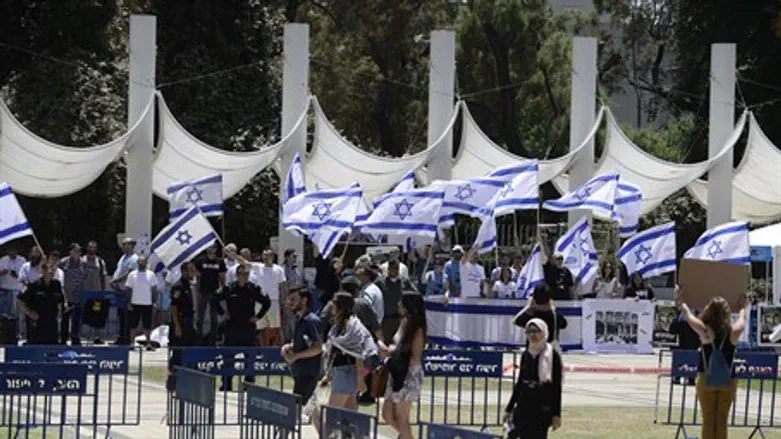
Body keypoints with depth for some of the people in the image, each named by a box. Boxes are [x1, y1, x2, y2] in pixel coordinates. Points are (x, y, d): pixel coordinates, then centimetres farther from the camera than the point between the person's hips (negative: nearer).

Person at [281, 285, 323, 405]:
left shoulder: (312, 321, -14)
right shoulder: (299, 320, 15)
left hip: (308, 374, -10)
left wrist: (295, 356, -17)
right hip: (300, 373, 10)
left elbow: (317, 348, -21)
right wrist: (290, 347, 8)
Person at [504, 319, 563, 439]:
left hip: (543, 409, -5)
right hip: (523, 406, 5)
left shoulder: (553, 356, -5)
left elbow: (557, 387, -7)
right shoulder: (526, 355, 10)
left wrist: (556, 414, -11)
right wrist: (509, 408, 16)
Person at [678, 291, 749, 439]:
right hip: (728, 381, 1)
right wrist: (743, 307, 38)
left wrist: (680, 302, 24)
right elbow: (742, 320, 17)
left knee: (708, 421, 4)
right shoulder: (734, 332, -7)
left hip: (706, 379, -1)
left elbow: (688, 316, 5)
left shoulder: (705, 331, -12)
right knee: (722, 421, 7)